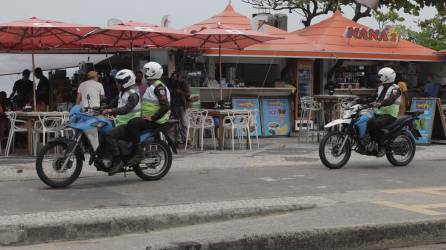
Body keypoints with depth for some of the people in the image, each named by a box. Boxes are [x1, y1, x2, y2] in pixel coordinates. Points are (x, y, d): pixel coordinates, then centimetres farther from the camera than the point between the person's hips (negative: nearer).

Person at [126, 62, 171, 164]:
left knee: (132, 124, -27)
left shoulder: (158, 86, -14)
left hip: (156, 121, -11)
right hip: (149, 118, 11)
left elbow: (166, 106, -24)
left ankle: (139, 153, -27)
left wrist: (152, 118, -24)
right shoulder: (151, 86, 20)